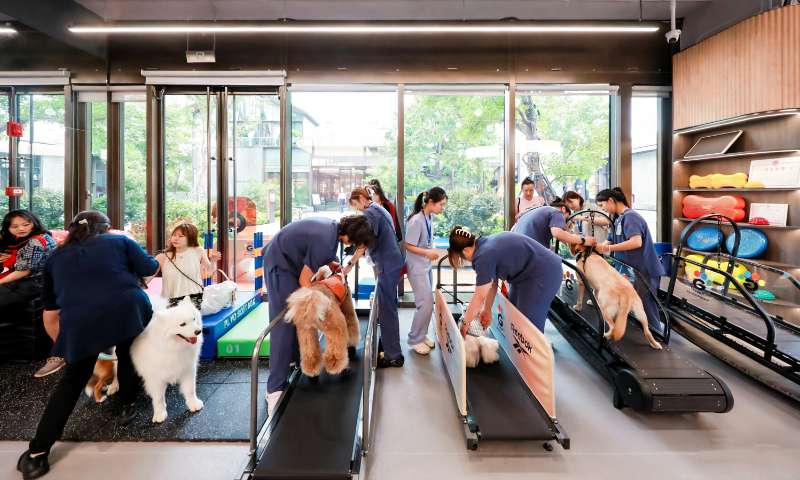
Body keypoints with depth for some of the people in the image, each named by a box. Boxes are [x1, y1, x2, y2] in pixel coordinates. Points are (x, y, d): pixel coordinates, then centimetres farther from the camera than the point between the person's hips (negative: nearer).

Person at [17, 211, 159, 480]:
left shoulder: (55, 257, 22)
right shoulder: (119, 241, 11)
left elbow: (49, 301, 28)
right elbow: (149, 269, 7)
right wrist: (156, 261, 29)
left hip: (80, 325, 2)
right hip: (127, 312, -2)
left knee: (72, 381, 13)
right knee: (128, 356, 26)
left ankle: (38, 452, 13)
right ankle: (126, 407, 32)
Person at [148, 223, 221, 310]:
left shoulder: (198, 251, 3)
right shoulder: (162, 257, 1)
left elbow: (210, 271, 15)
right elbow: (144, 281, 2)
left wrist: (213, 262, -4)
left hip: (194, 298, 0)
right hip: (171, 301, 0)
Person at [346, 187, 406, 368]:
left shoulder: (369, 212, -11)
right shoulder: (379, 210, 19)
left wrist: (350, 263, -19)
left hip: (388, 265, -10)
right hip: (393, 262, 10)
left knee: (387, 309, -6)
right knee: (388, 306, 20)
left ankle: (393, 356, 0)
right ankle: (389, 340, 34)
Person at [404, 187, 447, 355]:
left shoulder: (430, 217, 1)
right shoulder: (416, 220, -23)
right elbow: (408, 245, -20)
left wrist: (431, 253, 5)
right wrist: (427, 252, -27)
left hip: (426, 265, 8)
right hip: (417, 267, -8)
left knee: (426, 303, 14)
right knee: (426, 304, -5)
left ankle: (421, 335, 29)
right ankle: (414, 339, 13)